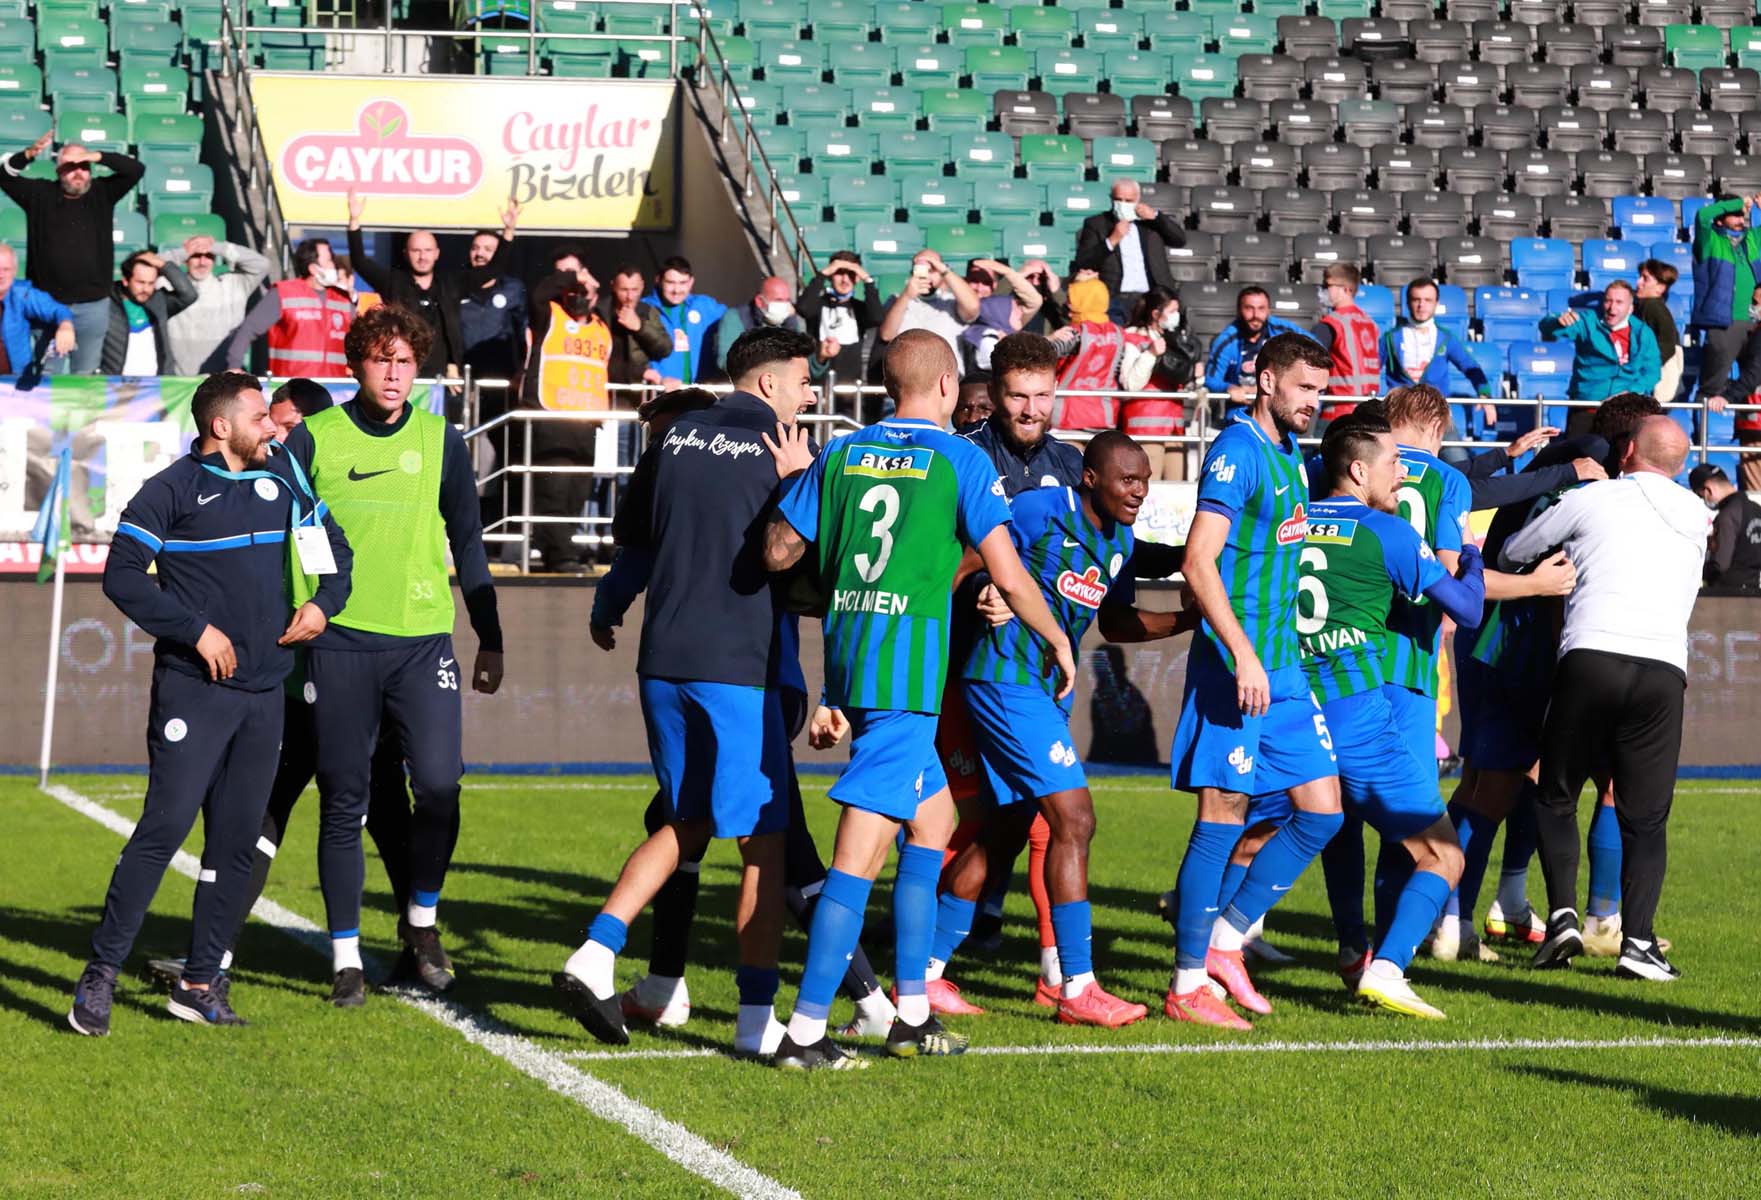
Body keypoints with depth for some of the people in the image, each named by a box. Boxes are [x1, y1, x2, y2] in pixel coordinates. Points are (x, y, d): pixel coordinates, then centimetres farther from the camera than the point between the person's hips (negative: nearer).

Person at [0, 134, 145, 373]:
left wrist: (98, 157, -13)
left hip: (92, 304, 1)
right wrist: (28, 155, -18)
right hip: (49, 302, -1)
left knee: (84, 376, 7)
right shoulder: (40, 194, 6)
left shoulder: (102, 193, 7)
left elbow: (136, 169, 0)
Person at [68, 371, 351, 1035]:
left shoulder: (281, 479, 12)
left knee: (237, 841, 6)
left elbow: (333, 544, 25)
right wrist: (195, 630, -14)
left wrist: (324, 602, 7)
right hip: (193, 686, -6)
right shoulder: (173, 489, -5)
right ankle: (100, 974, -9)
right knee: (166, 825, -14)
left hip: (263, 692, 6)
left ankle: (199, 983, 13)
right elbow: (122, 575, -9)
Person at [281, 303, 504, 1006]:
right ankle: (345, 956, 11)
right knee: (344, 802, 2)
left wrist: (491, 641, 13)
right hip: (340, 641, -1)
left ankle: (421, 921, 11)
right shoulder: (314, 439, 3)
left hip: (423, 639, 1)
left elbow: (467, 545, 14)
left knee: (439, 783, -12)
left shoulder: (442, 443, 8)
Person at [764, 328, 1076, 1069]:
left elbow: (779, 552, 8)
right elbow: (1007, 576, -7)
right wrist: (1058, 641, 8)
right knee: (861, 853, -7)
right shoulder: (960, 461, -4)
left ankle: (912, 1014, 22)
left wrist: (789, 483, 25)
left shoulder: (840, 454, 10)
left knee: (933, 822, 21)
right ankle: (806, 1031, -9)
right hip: (906, 667, -7)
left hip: (845, 656, 7)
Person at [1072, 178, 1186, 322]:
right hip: (1115, 298, -3)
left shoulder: (1149, 221, 18)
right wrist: (1112, 240, -10)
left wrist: (1155, 216, 0)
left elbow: (1180, 240, 10)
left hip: (1151, 298, 3)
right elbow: (1082, 265, 0)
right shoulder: (1096, 224, 10)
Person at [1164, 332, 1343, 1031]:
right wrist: (1243, 654, -24)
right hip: (1236, 662, -9)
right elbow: (1198, 561, -18)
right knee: (1223, 817, -6)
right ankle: (1187, 986, 0)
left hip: (1283, 664, 9)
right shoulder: (1238, 450, -11)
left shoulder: (1289, 454, 16)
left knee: (1322, 812, 6)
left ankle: (1224, 943, 15)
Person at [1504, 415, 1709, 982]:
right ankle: (1638, 941, -7)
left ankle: (1562, 916, -2)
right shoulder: (1697, 516, 19)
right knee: (1646, 819, 7)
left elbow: (1511, 554, 21)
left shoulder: (1589, 499, 10)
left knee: (1556, 799, 14)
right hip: (1665, 670, 2)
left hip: (1591, 657, -2)